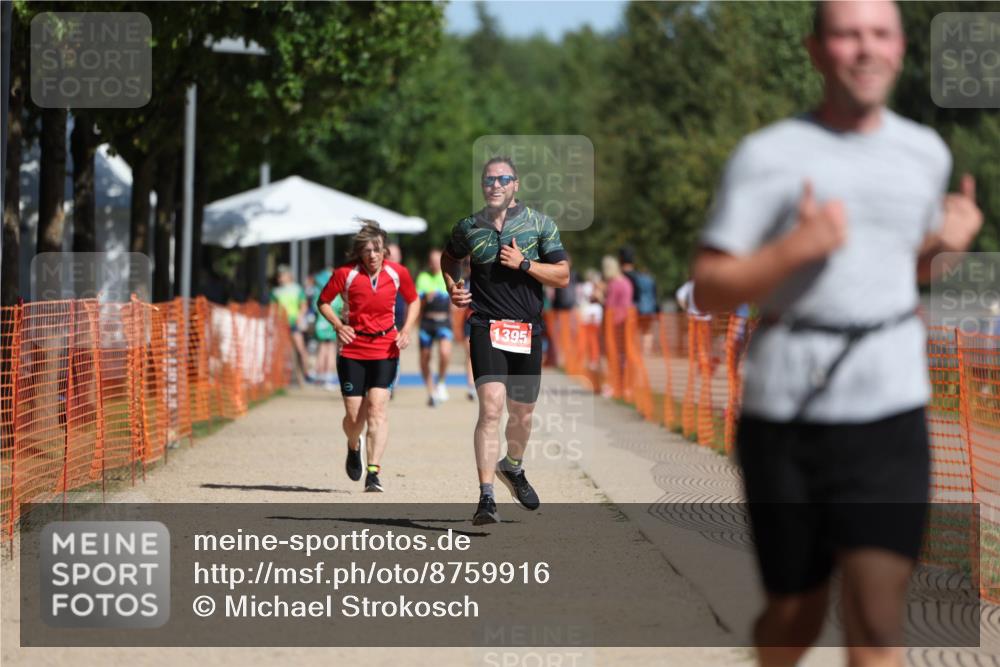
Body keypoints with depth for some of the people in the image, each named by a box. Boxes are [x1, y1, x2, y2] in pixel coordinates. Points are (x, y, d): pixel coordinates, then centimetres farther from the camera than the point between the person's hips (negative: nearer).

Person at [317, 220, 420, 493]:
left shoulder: (398, 273, -2)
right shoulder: (346, 274, -7)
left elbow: (413, 301, 15)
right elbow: (323, 301, 6)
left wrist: (406, 330, 0)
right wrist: (338, 325, -10)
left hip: (385, 350, 0)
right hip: (352, 350, 0)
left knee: (377, 407, -15)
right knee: (354, 414, 0)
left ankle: (373, 472, -18)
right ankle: (353, 448, 36)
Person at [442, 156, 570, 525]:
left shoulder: (540, 224, 3)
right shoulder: (469, 228, 6)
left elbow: (562, 276, 1)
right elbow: (449, 257, 27)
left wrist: (523, 263, -12)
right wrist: (453, 287, 8)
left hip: (528, 329, 2)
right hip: (486, 327, -2)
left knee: (522, 412, 13)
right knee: (491, 406, -18)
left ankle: (513, 467, 45)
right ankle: (486, 498, -22)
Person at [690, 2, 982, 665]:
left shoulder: (927, 153, 11)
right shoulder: (767, 155, -1)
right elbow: (709, 290, -4)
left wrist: (949, 241, 5)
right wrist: (797, 247, -19)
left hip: (889, 414, 2)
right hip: (785, 411, -2)